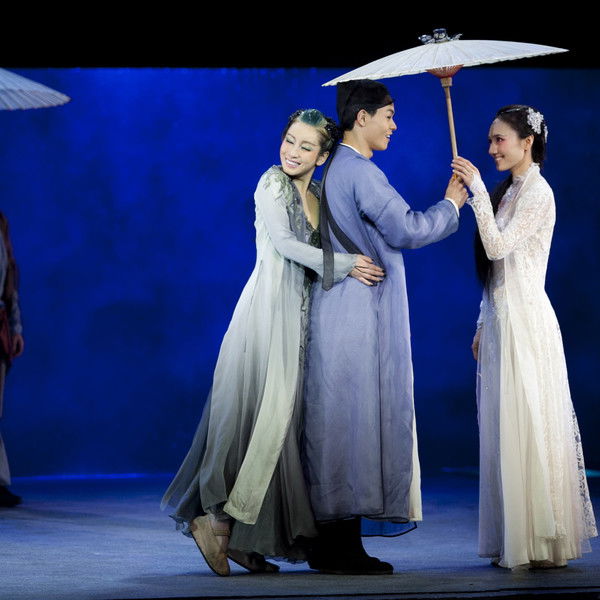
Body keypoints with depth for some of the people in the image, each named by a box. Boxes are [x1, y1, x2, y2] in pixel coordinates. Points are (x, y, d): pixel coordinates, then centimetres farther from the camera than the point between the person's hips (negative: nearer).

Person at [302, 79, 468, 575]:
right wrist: (450, 205, -1)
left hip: (342, 308, 10)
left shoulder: (336, 170, 18)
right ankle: (345, 549, -6)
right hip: (360, 312, -10)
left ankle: (333, 545, 12)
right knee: (359, 421, -8)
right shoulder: (361, 172, -14)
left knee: (341, 422, 10)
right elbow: (407, 231, -16)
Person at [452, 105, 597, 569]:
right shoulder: (506, 191, 16)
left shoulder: (538, 192, -10)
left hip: (526, 322, -9)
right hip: (500, 322, 9)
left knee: (528, 428, -7)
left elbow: (498, 247, -21)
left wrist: (476, 189, -19)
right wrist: (483, 328, 18)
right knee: (504, 430, 8)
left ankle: (542, 542, -1)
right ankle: (514, 543, 13)